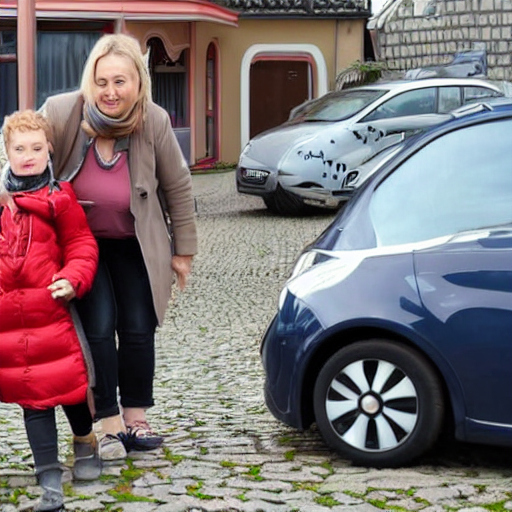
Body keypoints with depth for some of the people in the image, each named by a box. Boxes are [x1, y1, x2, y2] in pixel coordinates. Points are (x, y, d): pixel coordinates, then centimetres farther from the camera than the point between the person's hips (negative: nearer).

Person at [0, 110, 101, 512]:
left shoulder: (58, 197, -1)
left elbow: (81, 243, 0)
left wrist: (73, 279, -13)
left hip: (49, 309, -2)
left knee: (69, 382, 5)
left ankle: (85, 443, 36)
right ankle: (49, 479, 11)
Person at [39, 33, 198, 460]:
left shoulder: (155, 122, -17)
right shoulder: (60, 113, -22)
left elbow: (178, 188, -4)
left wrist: (184, 249, 2)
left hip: (136, 245, 2)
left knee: (138, 330, 3)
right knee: (98, 327, -10)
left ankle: (136, 419, 19)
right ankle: (108, 423, 1)